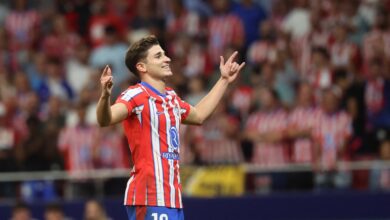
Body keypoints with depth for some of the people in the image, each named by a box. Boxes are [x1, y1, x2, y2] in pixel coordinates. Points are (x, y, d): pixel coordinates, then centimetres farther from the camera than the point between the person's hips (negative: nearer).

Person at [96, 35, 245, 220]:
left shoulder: (172, 98, 17)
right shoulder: (136, 95, -10)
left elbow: (198, 115, 38)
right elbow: (105, 120, -27)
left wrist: (224, 80, 41)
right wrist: (105, 96, -48)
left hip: (173, 197, 9)